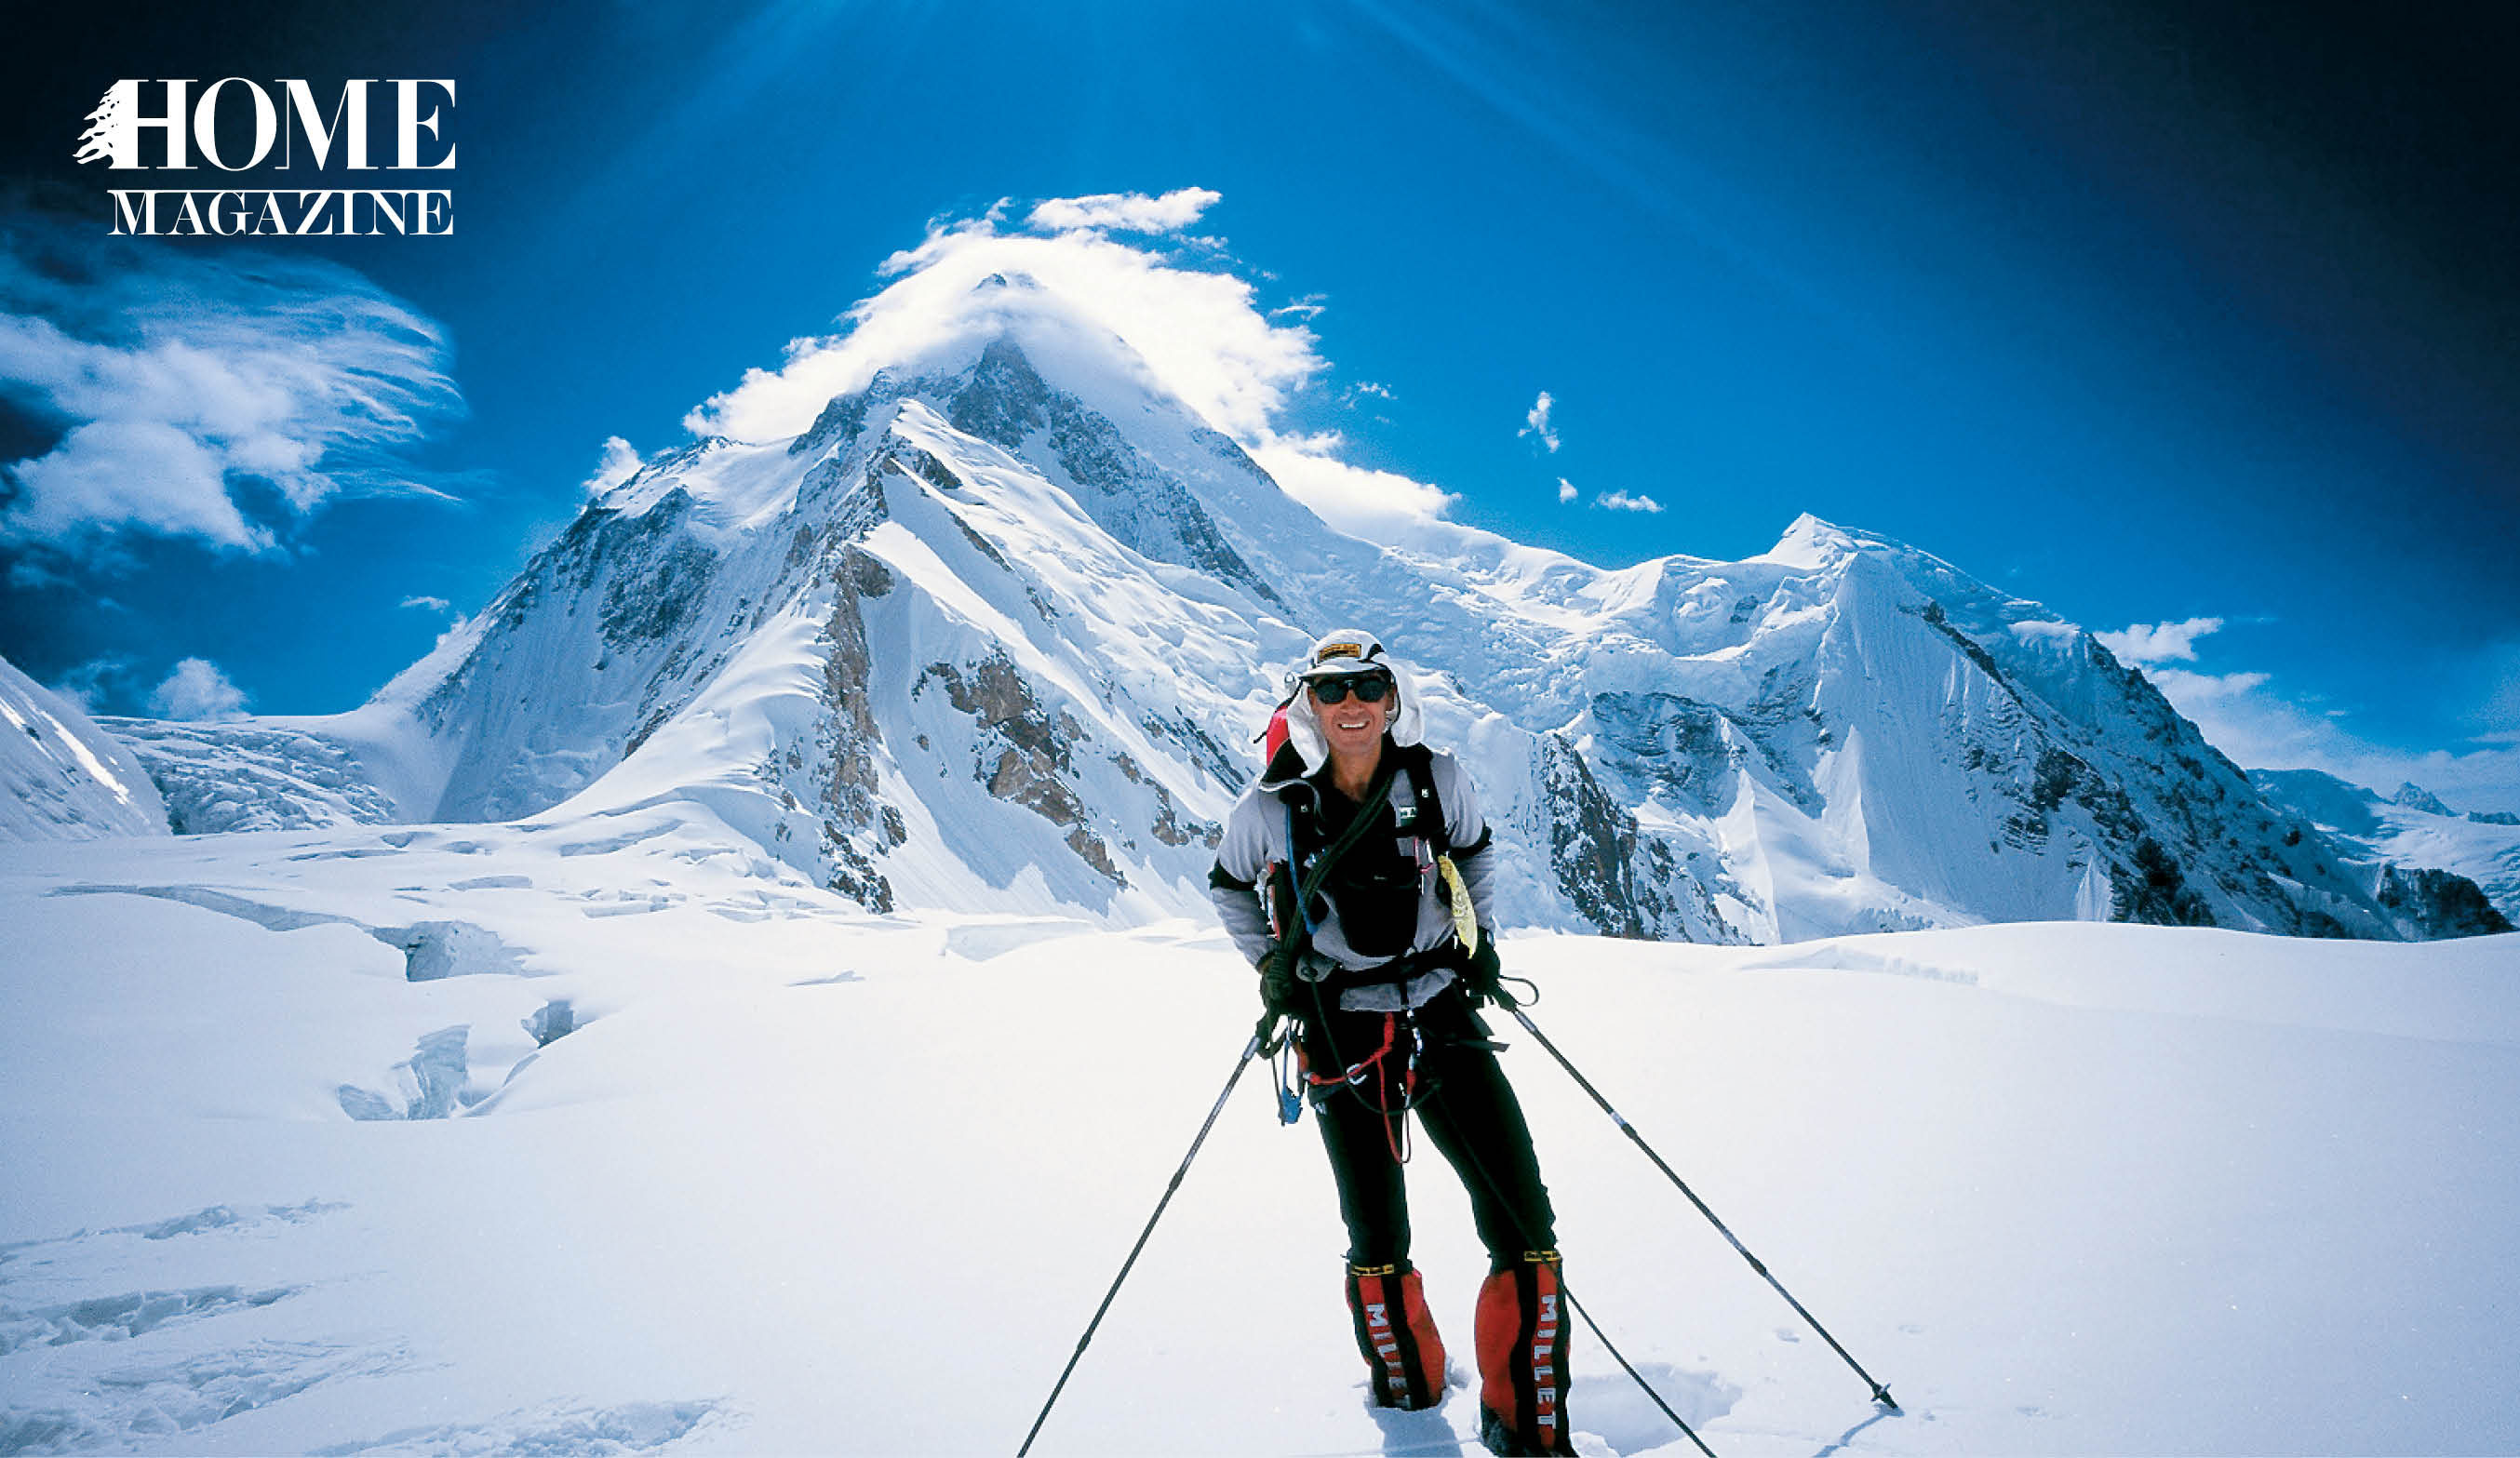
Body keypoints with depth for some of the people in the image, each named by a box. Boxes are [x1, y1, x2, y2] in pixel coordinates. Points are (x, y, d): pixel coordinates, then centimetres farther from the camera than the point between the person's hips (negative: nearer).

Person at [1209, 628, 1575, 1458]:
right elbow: (1228, 887, 12)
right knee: (1378, 1245, 8)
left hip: (1445, 1018, 1)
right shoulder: (1274, 807, -8)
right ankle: (1406, 1391, 37)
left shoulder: (1437, 780, -4)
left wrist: (1480, 939, 8)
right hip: (1343, 1036, -1)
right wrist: (1270, 967, 2)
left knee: (1526, 1226, -6)